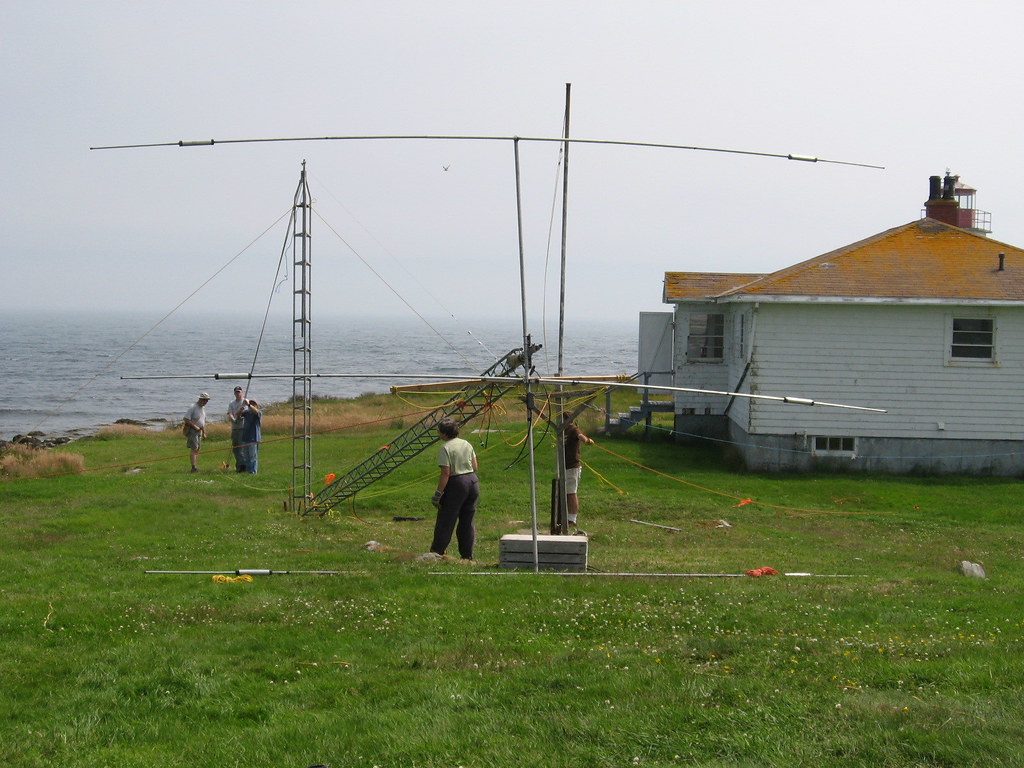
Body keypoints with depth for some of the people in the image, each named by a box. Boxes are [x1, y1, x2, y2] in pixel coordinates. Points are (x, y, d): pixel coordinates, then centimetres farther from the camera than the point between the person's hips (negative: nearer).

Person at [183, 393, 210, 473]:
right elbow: (186, 419, -18)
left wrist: (204, 432, 22)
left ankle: (194, 466, 13)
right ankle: (193, 467, -17)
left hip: (199, 431, 8)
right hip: (192, 430, -8)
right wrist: (195, 426, -19)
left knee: (197, 449, 8)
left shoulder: (203, 408, 14)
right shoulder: (193, 408, -13)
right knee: (194, 448, -14)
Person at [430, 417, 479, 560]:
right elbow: (475, 467, 11)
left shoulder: (445, 448, -13)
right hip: (473, 481, 7)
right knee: (467, 521, 13)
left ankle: (436, 553, 6)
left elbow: (446, 473, -18)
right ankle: (467, 555, 16)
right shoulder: (466, 444, 9)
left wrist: (438, 494, -15)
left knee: (445, 521, 2)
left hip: (456, 484, -7)